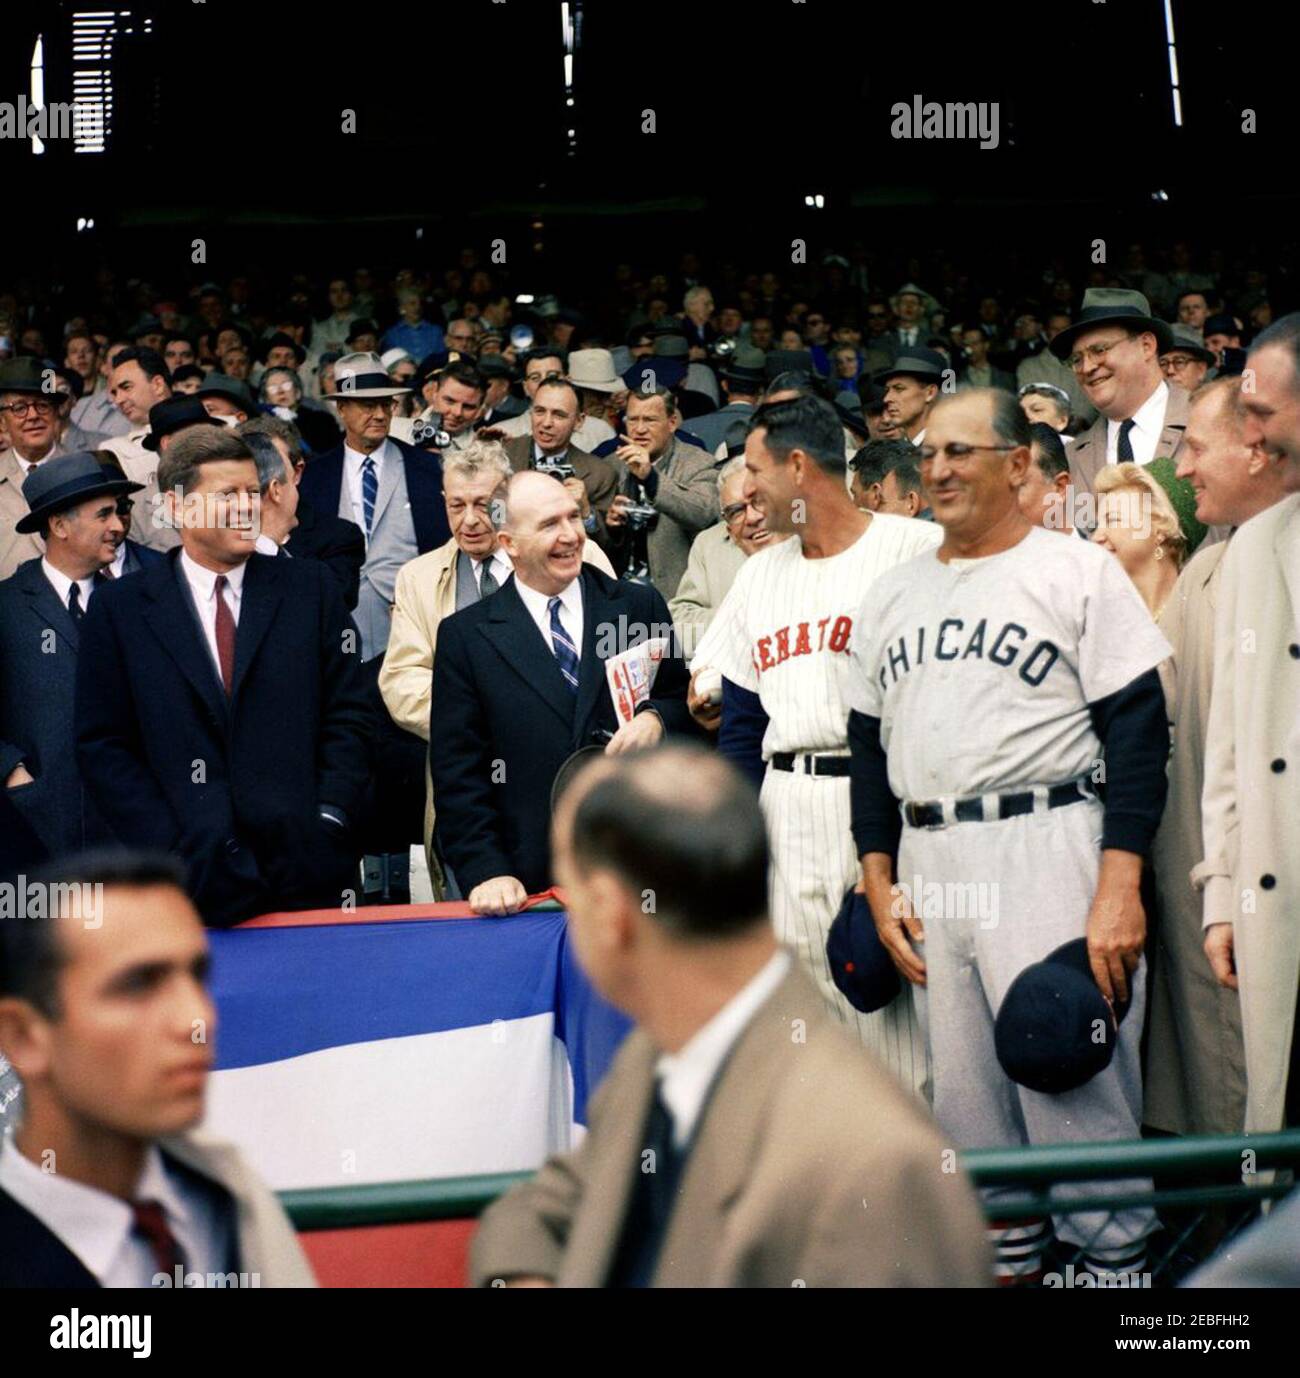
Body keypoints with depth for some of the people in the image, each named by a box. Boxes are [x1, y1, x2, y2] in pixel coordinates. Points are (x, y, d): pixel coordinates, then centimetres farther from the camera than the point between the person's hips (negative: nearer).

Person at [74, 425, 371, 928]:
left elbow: (346, 717, 6)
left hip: (306, 871, 1)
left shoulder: (310, 589, 7)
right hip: (189, 879, -1)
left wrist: (329, 822, -6)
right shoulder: (118, 609, 4)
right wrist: (167, 847, -8)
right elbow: (102, 745, 1)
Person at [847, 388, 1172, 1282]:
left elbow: (1139, 731, -7)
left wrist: (1120, 888, -15)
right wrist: (879, 882, 9)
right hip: (928, 865, 6)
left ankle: (1116, 1261, 3)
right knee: (967, 1102, 9)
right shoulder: (894, 594, 16)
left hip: (1044, 850, -6)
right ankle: (1005, 1257, 20)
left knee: (1076, 1093, -7)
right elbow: (871, 741, 19)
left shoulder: (1078, 572, -1)